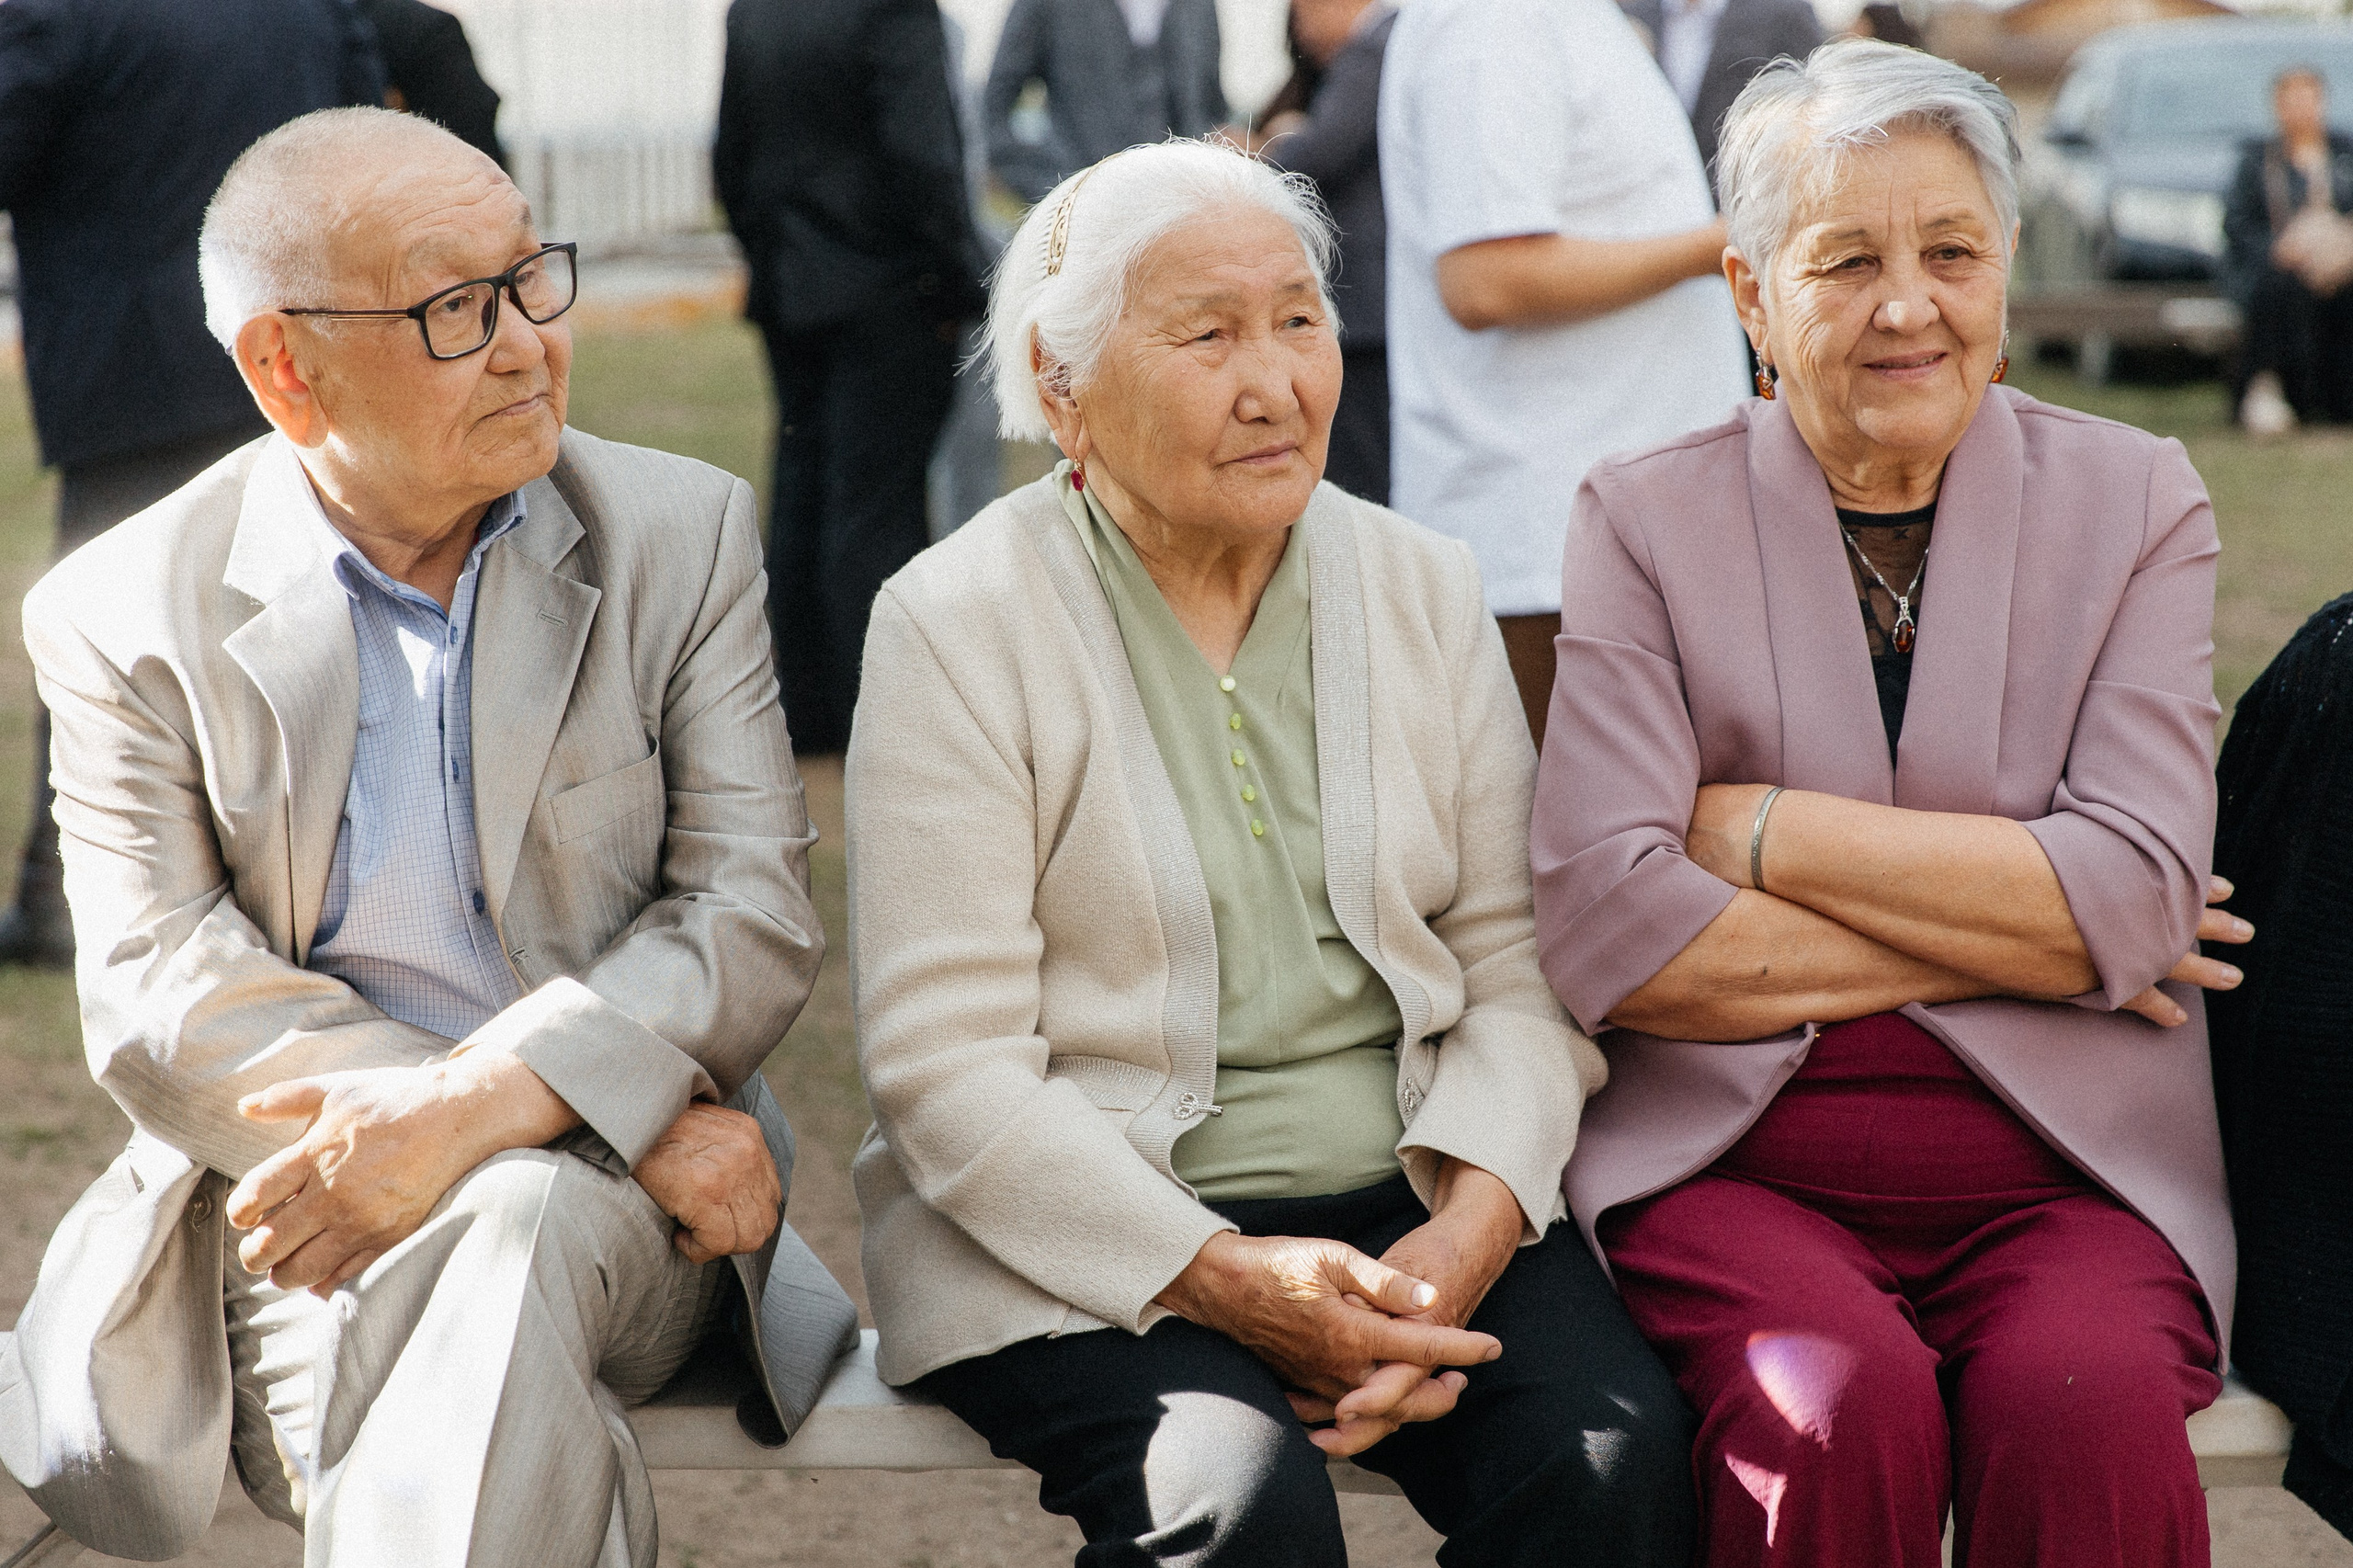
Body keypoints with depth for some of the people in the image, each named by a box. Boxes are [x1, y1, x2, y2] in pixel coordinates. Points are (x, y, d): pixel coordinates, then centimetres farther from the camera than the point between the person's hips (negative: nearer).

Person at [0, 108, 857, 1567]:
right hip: (300, 1198, -1)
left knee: (510, 1227, -33)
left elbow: (754, 914, -2)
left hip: (615, 1203, 1)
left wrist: (475, 1107, -21)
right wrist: (635, 1112, -17)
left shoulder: (683, 535, 7)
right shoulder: (124, 616, 3)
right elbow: (163, 998, -7)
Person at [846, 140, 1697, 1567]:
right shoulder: (957, 625, -4)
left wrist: (1466, 1235, -14)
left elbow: (1515, 964, 5)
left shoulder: (1426, 589, 9)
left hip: (1413, 1202, 4)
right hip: (1086, 1235, -3)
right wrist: (1221, 1280, -19)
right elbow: (945, 1066, -9)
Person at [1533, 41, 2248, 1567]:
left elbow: (2131, 899, -5)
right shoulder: (1649, 520, 6)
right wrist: (2001, 939, -6)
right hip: (1731, 1166, -1)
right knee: (1842, 1409, -31)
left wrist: (1765, 829, -7)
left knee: (2091, 1407, -30)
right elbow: (1606, 928, -7)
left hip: (2058, 1179, 1)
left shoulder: (2133, 504, 9)